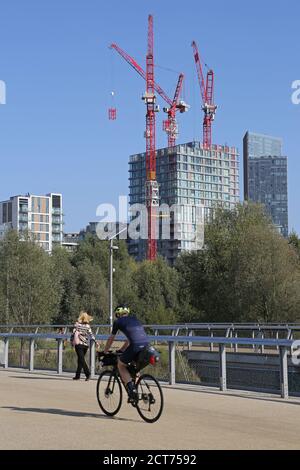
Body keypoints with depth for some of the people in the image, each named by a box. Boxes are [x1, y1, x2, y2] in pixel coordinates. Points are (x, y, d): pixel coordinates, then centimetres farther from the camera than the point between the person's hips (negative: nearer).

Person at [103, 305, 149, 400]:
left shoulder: (118, 322, 15)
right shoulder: (134, 319, 30)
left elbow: (111, 339, 24)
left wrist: (105, 352, 39)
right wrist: (121, 350, 50)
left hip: (135, 346, -6)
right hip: (146, 344, 6)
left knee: (121, 366, 16)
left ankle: (131, 389, -1)